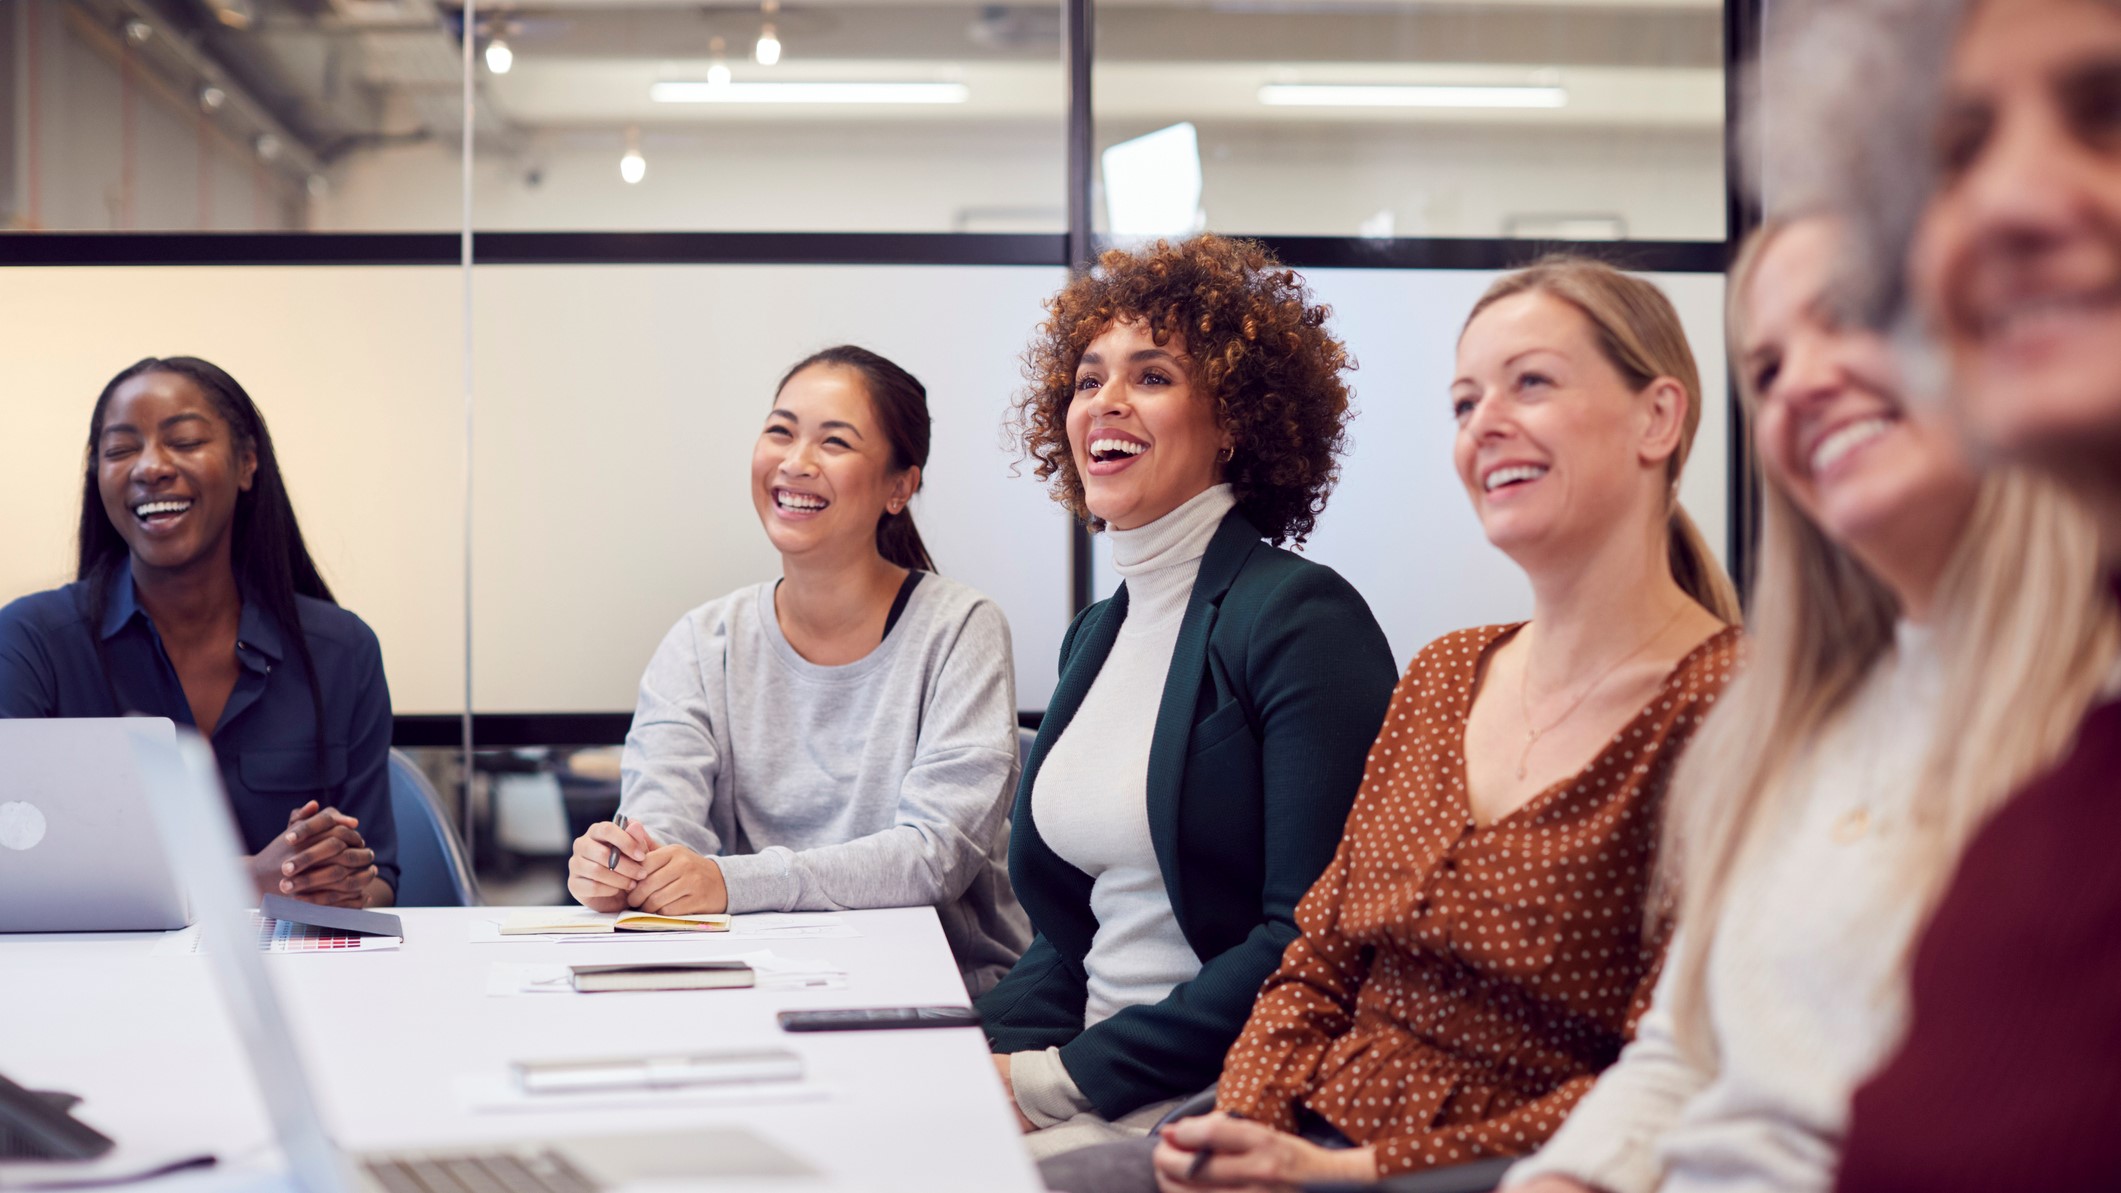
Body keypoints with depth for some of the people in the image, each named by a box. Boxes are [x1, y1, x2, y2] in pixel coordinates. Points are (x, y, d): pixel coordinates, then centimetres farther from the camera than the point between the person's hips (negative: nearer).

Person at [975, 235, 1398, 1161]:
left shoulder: (1300, 618, -11)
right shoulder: (1097, 634, 14)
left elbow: (1310, 941, -18)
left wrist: (1062, 1079, -17)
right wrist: (981, 1049, -1)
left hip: (1228, 1090, -7)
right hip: (1097, 1071, 7)